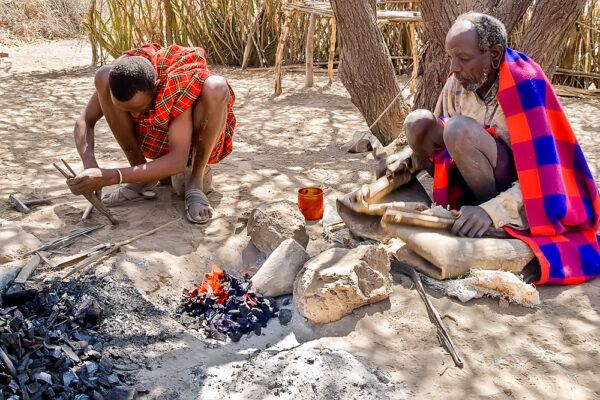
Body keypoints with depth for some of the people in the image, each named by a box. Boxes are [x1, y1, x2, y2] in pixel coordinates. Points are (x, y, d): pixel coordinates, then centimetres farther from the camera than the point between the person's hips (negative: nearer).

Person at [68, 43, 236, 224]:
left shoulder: (183, 85, -35)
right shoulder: (120, 75, -21)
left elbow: (178, 161, -39)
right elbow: (84, 122, -11)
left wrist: (111, 177, -45)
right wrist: (89, 164, -33)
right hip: (154, 140, 4)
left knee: (216, 87, -36)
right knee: (102, 76, -20)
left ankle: (196, 180, -16)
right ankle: (142, 177, -8)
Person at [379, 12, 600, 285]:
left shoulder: (525, 87, -23)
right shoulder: (459, 82, -5)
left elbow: (542, 175, -26)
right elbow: (437, 139, 10)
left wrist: (492, 211, -37)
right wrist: (409, 159, -9)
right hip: (479, 188, 7)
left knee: (460, 129, -30)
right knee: (418, 123, -10)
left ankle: (495, 227, -13)